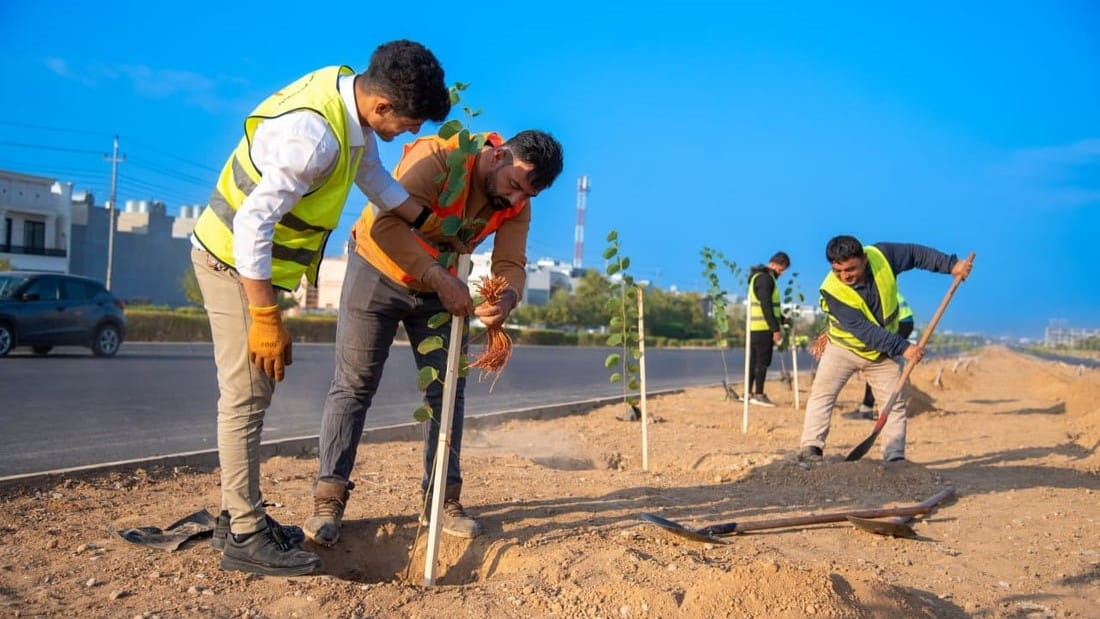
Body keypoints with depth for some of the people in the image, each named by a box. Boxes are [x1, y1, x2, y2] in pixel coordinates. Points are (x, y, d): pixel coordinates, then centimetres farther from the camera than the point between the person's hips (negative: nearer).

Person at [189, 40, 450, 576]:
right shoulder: (313, 135, -31)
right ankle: (246, 537, 3)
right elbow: (252, 225, -30)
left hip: (255, 259, 10)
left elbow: (374, 177, 15)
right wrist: (265, 320, -27)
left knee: (249, 394, 14)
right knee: (246, 396, -5)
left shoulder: (348, 91, -2)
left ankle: (238, 515, 25)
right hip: (237, 262, -10)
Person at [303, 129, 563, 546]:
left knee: (447, 390, 3)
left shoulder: (516, 204, -11)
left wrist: (507, 298, -40)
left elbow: (510, 264, -17)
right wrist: (440, 278, -49)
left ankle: (444, 499, 12)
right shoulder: (436, 158, -31)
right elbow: (386, 225, -42)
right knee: (353, 385, -3)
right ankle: (329, 499, 3)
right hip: (378, 272, -5)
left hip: (443, 288, 6)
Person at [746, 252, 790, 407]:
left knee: (754, 360, 11)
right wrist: (775, 329, -19)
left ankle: (749, 393, 15)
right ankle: (758, 395, -3)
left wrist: (782, 320, 21)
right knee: (763, 361, -5)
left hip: (755, 328, 10)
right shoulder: (765, 278, -13)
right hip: (763, 327, -10)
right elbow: (766, 307, -19)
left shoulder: (760, 277, 19)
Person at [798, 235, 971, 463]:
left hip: (883, 351, 3)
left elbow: (916, 254, -5)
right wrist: (902, 347, -37)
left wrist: (951, 264, -15)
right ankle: (810, 448, -14)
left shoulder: (882, 256, -22)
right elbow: (863, 330, -33)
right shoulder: (832, 291, -31)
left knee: (895, 403, 1)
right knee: (822, 393, -15)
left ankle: (895, 457, 6)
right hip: (844, 348, -3)